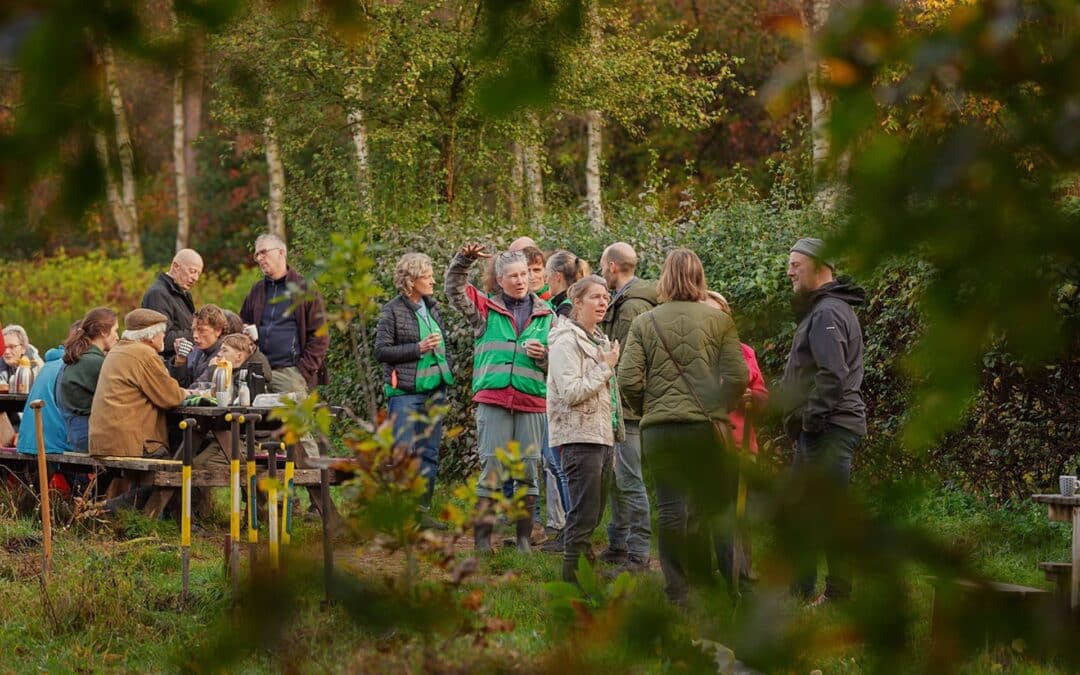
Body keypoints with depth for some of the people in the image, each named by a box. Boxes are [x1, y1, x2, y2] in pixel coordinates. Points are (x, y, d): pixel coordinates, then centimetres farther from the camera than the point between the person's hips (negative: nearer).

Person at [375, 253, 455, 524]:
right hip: (405, 391, -7)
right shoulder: (393, 311, -6)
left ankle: (421, 509, 14)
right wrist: (418, 348, -17)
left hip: (435, 389, 7)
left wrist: (449, 368, 10)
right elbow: (381, 351, -10)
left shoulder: (432, 308, 13)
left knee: (429, 453, 8)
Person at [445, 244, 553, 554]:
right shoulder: (486, 308, 9)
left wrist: (544, 355, -5)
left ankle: (524, 538, 11)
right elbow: (454, 289, 2)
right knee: (491, 468, -3)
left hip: (532, 403, 2)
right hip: (493, 400, -2)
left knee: (529, 471, 4)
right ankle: (482, 537, 1)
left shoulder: (546, 315, 14)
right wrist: (463, 260, -12)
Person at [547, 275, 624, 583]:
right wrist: (605, 367, -14)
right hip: (580, 436, -9)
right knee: (584, 512, -10)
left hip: (603, 435, 9)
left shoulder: (598, 339, 18)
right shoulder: (566, 341, -10)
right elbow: (571, 392, -20)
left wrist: (615, 433, 22)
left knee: (593, 511, 12)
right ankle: (574, 572, -6)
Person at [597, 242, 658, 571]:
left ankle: (638, 554, -6)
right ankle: (618, 546, 26)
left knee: (630, 480, -8)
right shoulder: (622, 301, 17)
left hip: (629, 407, -11)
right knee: (615, 478, 17)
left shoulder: (633, 306, -15)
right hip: (620, 407, 11)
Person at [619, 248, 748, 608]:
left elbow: (629, 380, -3)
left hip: (659, 430, 1)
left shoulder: (644, 323, 3)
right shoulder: (719, 321, 0)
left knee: (669, 509, 4)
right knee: (708, 507, 6)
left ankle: (676, 592, 4)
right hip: (708, 428, -1)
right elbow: (736, 378, -4)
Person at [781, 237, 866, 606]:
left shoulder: (827, 313, -15)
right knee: (801, 507, 15)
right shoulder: (819, 309, 19)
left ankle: (839, 592, -4)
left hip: (829, 431, -11)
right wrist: (800, 422, 17)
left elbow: (833, 376, -25)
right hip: (818, 430, 11)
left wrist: (811, 419, -20)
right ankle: (800, 588, 22)